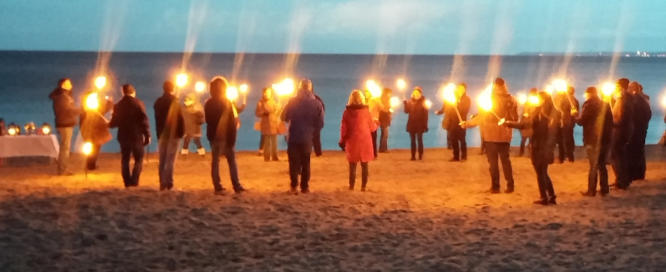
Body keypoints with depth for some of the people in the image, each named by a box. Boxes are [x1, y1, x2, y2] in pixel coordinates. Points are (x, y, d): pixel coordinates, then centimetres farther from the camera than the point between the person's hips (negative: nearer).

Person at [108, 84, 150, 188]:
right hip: (136, 136, -3)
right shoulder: (138, 104, -8)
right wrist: (147, 135, -5)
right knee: (139, 159, 6)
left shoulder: (118, 105, 2)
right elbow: (144, 121, -11)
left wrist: (108, 124, 32)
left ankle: (127, 183, 8)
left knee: (125, 160, 11)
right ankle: (134, 181, -8)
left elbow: (114, 123, 9)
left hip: (123, 136, 3)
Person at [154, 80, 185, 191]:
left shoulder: (158, 102, 6)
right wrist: (182, 131, -5)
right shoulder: (174, 102, -11)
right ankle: (169, 184, -10)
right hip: (173, 133, -5)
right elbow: (180, 118, -13)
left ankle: (162, 184, 14)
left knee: (162, 160, 12)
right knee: (170, 160, -5)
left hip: (161, 134, 5)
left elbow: (157, 118, 10)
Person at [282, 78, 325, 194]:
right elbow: (320, 123, -5)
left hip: (293, 137, -1)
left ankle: (294, 186, 3)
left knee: (294, 163, 7)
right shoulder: (317, 104, -5)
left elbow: (284, 117, 2)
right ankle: (305, 187, 12)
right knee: (306, 163, 13)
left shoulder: (292, 102, -6)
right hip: (307, 138, 1)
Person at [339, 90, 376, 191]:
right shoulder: (366, 111, -6)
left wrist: (342, 141, 11)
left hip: (352, 142, 1)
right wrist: (376, 124, 25)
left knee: (352, 166, 8)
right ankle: (363, 187, 7)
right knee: (364, 165, 8)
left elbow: (344, 129, -1)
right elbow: (372, 127, 3)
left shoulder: (347, 112, -4)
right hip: (365, 141, -1)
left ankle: (351, 187, 7)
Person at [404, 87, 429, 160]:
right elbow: (406, 111, 1)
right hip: (411, 124, 3)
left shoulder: (423, 102, -2)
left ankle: (420, 156, 4)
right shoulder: (410, 101, 6)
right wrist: (405, 103, -11)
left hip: (420, 124, -3)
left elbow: (425, 114, -6)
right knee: (412, 140, 4)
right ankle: (413, 156, 7)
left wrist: (425, 125, -12)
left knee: (419, 140, -3)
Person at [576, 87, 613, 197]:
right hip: (605, 139, 6)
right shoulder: (605, 105, 8)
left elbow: (581, 121, -13)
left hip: (593, 140, -6)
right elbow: (611, 122, 9)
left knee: (593, 165, 0)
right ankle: (604, 189, 16)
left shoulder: (589, 105, -12)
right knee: (602, 164, 15)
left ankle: (591, 191, 3)